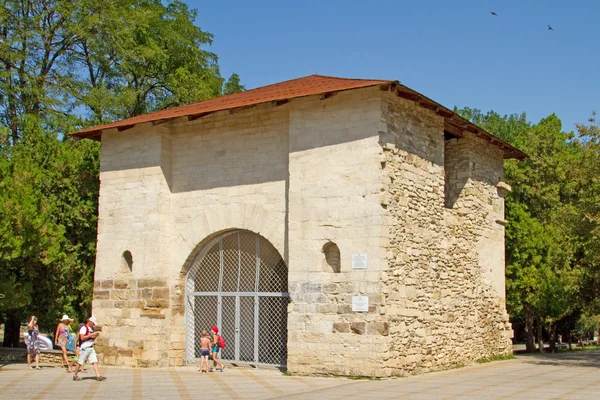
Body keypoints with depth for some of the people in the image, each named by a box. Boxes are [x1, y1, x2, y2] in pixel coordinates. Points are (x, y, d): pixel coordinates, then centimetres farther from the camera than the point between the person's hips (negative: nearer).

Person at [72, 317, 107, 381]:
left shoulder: (92, 328, 16)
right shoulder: (84, 328, -9)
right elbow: (82, 338, -20)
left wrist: (95, 336, 4)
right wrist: (91, 334, -19)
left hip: (91, 348, 8)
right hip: (85, 348, -8)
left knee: (95, 361, -2)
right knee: (80, 362, 1)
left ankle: (98, 376, -6)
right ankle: (75, 375, 16)